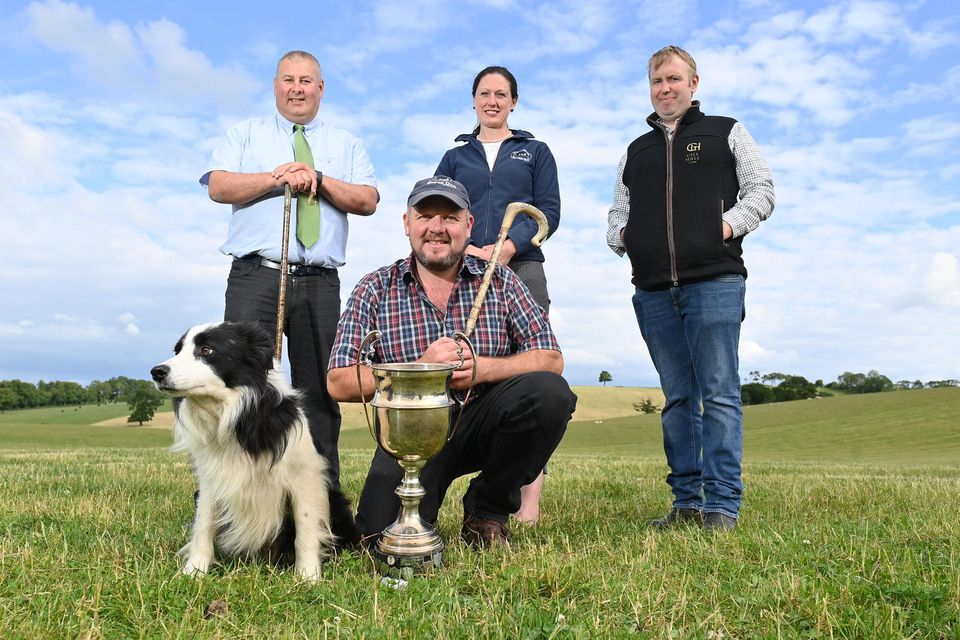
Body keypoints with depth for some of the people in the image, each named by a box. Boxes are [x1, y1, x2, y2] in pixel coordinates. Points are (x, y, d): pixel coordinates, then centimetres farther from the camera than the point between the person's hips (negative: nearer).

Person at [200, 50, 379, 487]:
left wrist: (319, 180, -8)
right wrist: (277, 178, -9)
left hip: (320, 284, 1)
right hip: (255, 276, -1)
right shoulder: (246, 134, 17)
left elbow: (368, 201, 5)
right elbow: (218, 186, 1)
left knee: (319, 390, 4)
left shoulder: (345, 145, 20)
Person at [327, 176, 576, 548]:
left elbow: (551, 360, -4)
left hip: (481, 420, 2)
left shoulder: (499, 282, 3)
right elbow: (338, 383, -7)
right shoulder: (375, 290, 1)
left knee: (549, 392, -26)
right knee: (382, 534, -24)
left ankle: (487, 510, -3)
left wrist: (481, 368, -22)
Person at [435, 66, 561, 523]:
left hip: (521, 269, -1)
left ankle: (530, 494, -11)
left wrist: (508, 246, -10)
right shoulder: (455, 157, 21)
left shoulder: (535, 152, 18)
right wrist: (467, 249, -9)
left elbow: (549, 211, 6)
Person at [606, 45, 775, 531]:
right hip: (653, 291, 4)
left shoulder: (725, 132, 14)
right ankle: (687, 501, 11)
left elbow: (761, 190, 8)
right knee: (678, 397, 6)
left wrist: (729, 224, -8)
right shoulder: (635, 151, 24)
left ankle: (722, 504, -3)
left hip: (714, 281, -4)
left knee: (719, 393, -7)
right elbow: (618, 212, 25)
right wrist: (619, 235, 4)